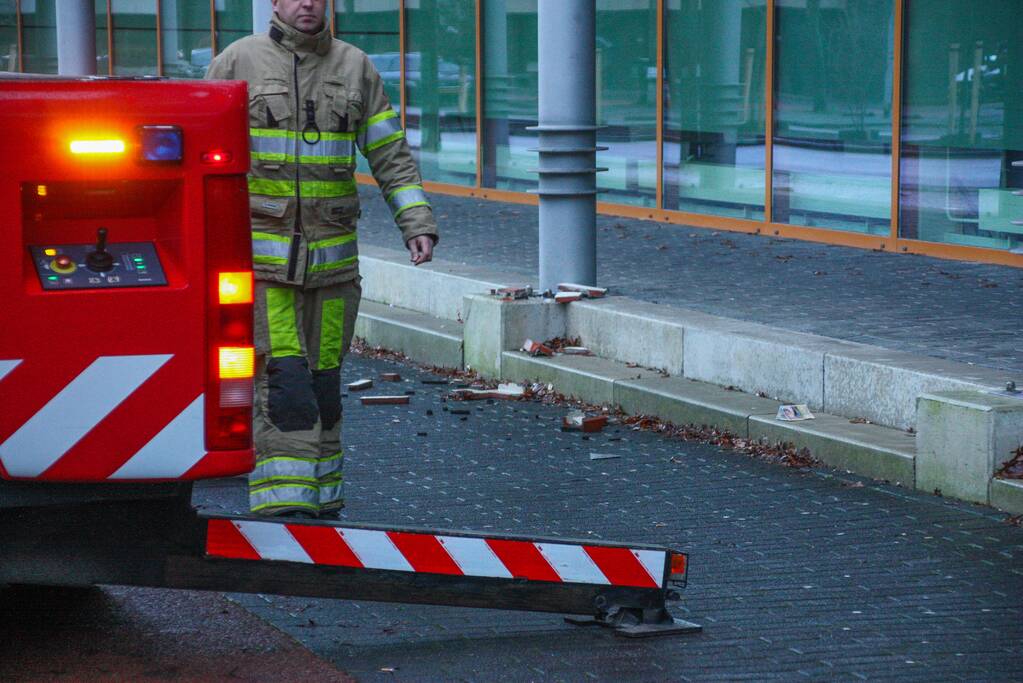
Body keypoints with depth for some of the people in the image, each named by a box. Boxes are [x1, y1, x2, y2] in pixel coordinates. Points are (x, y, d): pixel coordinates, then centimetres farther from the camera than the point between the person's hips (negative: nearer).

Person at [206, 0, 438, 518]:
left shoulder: (355, 68, 6)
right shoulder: (238, 63, -2)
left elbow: (391, 155, 7)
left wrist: (418, 226, -3)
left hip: (329, 259, 3)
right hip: (258, 256, -3)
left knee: (321, 380, 8)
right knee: (281, 381, -12)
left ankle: (319, 500, 21)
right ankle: (283, 509, -11)